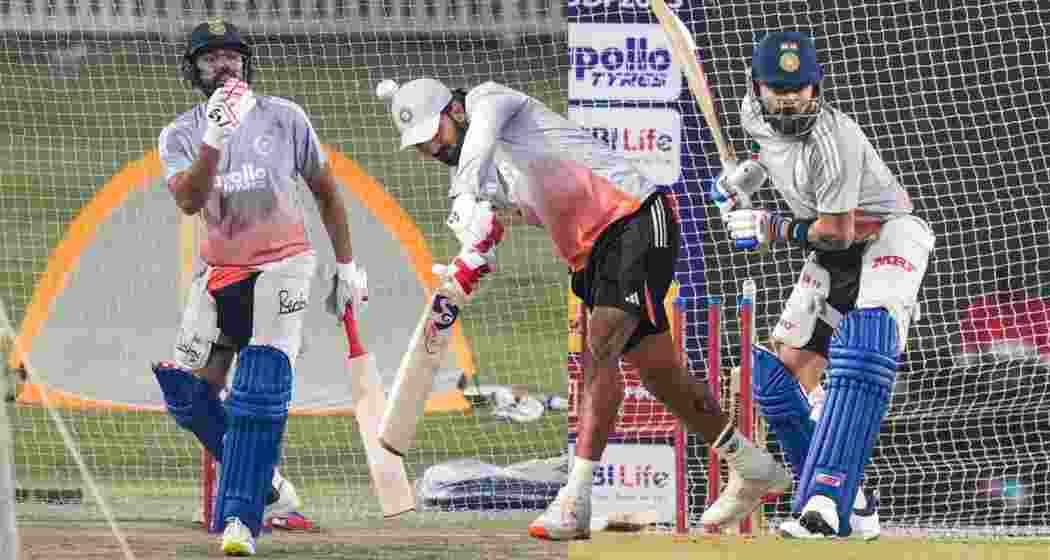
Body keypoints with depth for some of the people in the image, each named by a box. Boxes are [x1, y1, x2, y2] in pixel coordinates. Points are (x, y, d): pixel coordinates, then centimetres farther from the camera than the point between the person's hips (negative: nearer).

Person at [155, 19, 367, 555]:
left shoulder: (282, 117, -1)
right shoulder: (181, 135, 0)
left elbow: (325, 189, 10)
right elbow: (188, 200, -19)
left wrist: (347, 265, 9)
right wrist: (214, 140, -34)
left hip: (280, 267, -3)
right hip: (219, 273, 3)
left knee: (260, 391, -19)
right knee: (188, 393, -2)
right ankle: (265, 485, 17)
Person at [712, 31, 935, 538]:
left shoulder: (832, 142, -28)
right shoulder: (754, 111, -4)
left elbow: (837, 231, -25)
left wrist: (772, 229, -16)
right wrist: (745, 174, 7)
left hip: (888, 235, -9)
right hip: (834, 254, 9)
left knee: (863, 352, -35)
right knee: (777, 380, 0)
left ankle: (826, 501, -48)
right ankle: (852, 512, 8)